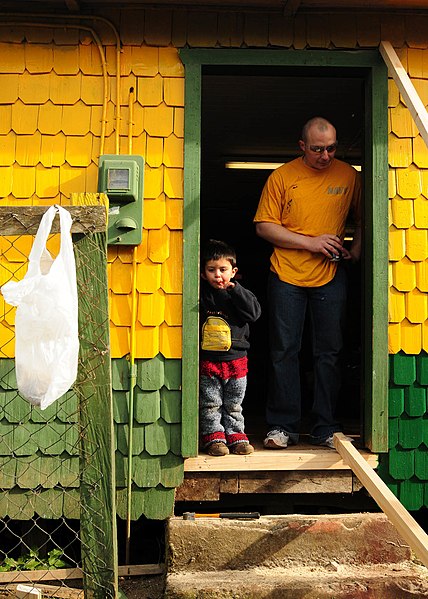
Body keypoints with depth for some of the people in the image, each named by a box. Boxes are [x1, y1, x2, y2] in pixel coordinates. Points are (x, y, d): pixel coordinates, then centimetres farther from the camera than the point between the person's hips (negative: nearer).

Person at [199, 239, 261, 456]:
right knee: (210, 404, 4)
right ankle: (214, 437, 14)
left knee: (234, 405, 12)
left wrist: (234, 290, -18)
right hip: (207, 359, -2)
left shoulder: (239, 294, 2)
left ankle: (236, 435, 22)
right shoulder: (201, 294, -4)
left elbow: (254, 312, -13)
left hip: (236, 358, 2)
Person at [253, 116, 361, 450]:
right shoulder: (282, 177, 0)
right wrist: (309, 242, -10)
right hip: (287, 276, -1)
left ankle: (326, 429, 12)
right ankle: (283, 426, 11)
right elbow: (264, 225, -2)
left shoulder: (349, 176, 6)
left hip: (331, 276, 1)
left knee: (329, 353, 3)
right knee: (284, 352, 1)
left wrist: (357, 247, 0)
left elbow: (363, 217, 19)